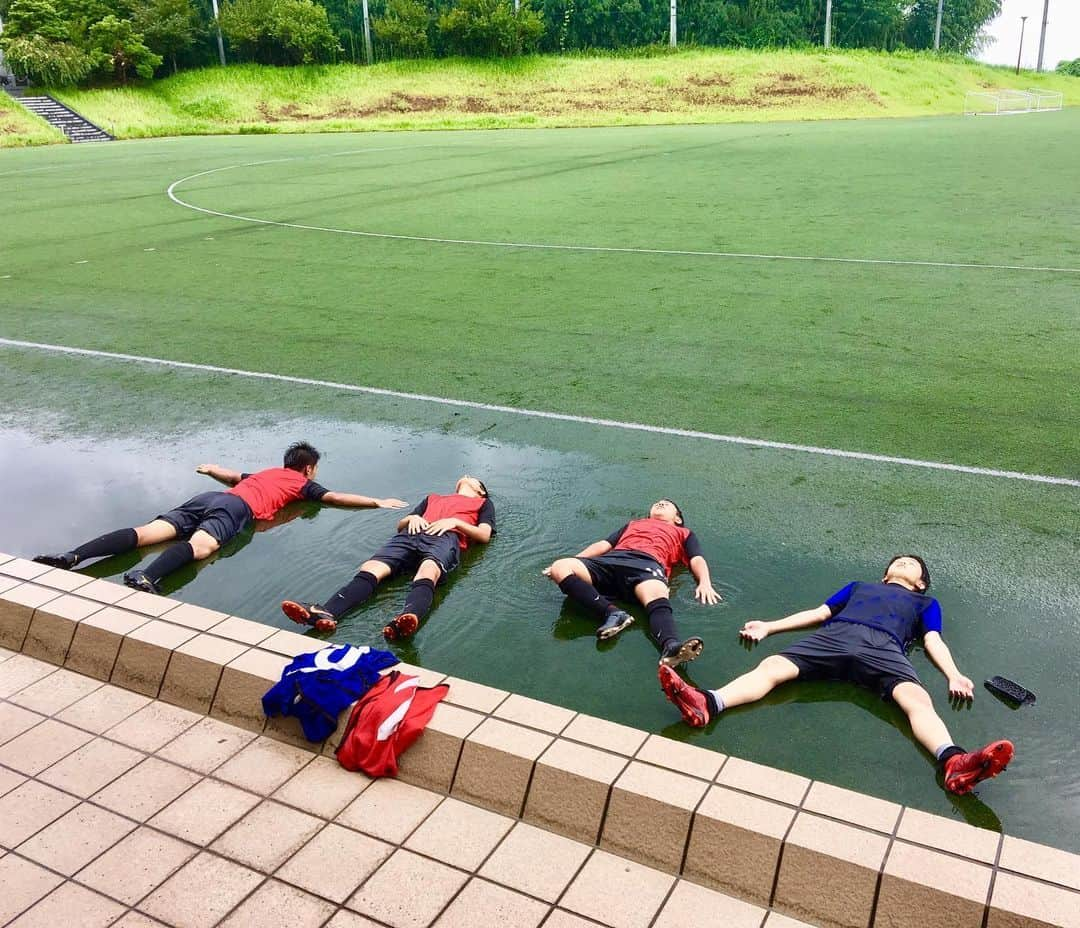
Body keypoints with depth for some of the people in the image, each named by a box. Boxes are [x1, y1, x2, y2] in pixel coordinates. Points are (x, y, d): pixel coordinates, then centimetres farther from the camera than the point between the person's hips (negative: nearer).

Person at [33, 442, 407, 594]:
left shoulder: (267, 472, 38)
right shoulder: (303, 483, 22)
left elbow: (231, 475, 52)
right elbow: (336, 497, 16)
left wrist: (210, 469, 74)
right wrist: (378, 502, 24)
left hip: (208, 498, 6)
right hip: (235, 507, -6)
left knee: (148, 532, -12)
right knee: (200, 545, -33)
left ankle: (71, 556, -29)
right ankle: (146, 578, -62)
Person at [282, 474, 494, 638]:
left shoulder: (483, 503, 35)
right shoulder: (433, 497, 45)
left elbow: (484, 536, 15)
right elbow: (400, 525, 35)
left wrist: (454, 521, 2)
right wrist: (413, 518, 12)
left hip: (446, 537, -4)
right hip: (411, 535, 4)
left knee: (428, 571, -42)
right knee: (370, 568, -28)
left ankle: (409, 617, -72)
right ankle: (326, 613, -51)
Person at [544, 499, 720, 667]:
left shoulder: (683, 533, 36)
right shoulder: (633, 524, 43)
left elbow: (696, 559, 19)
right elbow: (603, 545, 34)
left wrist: (705, 583, -4)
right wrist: (572, 563, 18)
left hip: (647, 563, -3)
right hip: (610, 560, 3)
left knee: (656, 596, -40)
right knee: (560, 568, -27)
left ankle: (670, 647, -67)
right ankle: (611, 612, -42)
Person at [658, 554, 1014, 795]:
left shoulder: (925, 603, 35)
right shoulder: (859, 586, 40)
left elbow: (934, 642, 20)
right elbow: (817, 613, 34)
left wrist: (954, 675, -1)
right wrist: (768, 626, 25)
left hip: (883, 648, -1)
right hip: (835, 636, 1)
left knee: (917, 699, -33)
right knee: (773, 666, -25)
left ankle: (954, 762, -61)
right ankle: (706, 705, -49)